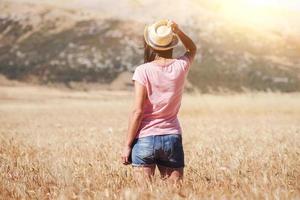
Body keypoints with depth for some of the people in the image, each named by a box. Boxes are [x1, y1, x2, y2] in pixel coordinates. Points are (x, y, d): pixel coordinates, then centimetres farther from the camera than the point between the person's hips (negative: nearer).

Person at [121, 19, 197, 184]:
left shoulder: (143, 71, -9)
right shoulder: (181, 66, 0)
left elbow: (137, 111, -11)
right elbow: (192, 49, 24)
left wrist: (127, 145, -5)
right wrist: (178, 31, 8)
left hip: (145, 139, -3)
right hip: (172, 138, 3)